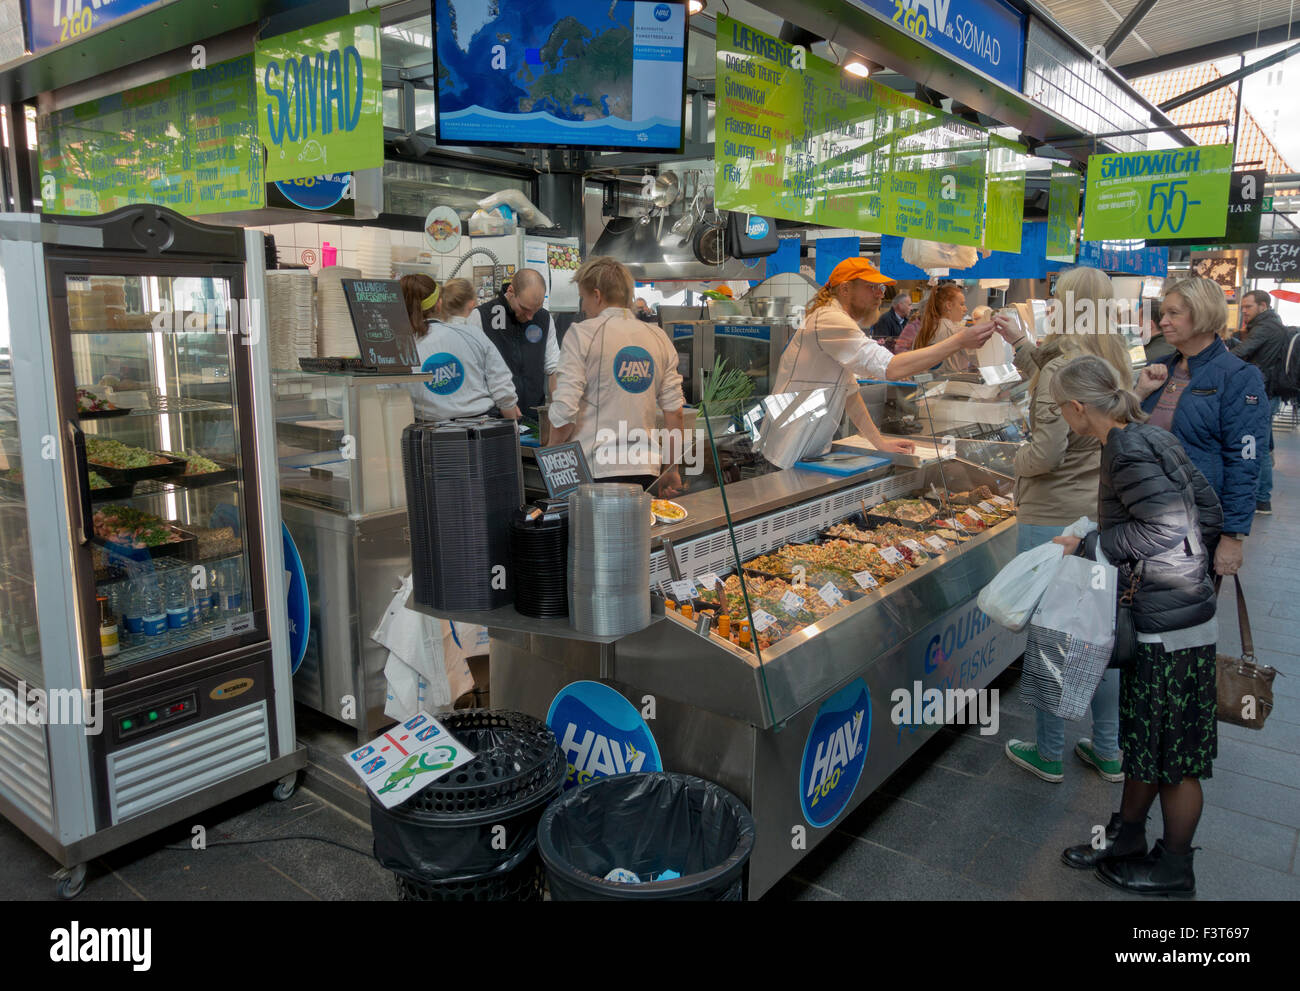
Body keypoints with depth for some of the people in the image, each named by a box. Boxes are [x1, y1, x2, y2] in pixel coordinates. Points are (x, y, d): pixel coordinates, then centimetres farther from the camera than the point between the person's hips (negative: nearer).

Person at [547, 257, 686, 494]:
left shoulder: (581, 334, -2)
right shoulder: (659, 337, 12)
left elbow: (564, 411, -8)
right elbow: (675, 412, 10)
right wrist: (672, 470, 18)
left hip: (597, 470, -4)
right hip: (646, 470, 5)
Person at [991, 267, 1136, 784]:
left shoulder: (1063, 368, -19)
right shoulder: (1117, 365, 6)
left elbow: (1048, 453, -23)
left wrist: (1019, 458, -2)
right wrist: (1021, 344, 26)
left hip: (1054, 521, -8)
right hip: (1106, 515, 8)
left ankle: (1048, 754, 21)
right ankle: (1108, 751, 30)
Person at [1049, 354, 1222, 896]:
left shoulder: (1128, 449, -20)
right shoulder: (1150, 437, 8)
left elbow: (1163, 526, -25)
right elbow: (1209, 511, 11)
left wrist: (1088, 546, -16)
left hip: (1171, 627, -9)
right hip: (1158, 615, 9)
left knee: (1175, 755, 8)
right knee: (1142, 736, 21)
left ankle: (1175, 870, 26)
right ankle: (1127, 840, 37)